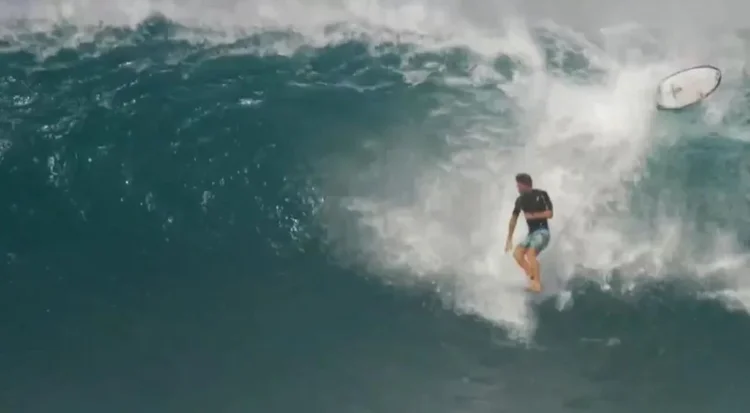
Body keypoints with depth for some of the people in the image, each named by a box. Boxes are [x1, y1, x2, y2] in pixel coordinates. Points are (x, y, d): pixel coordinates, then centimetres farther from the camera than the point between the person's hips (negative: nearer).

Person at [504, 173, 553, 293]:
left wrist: (533, 216, -14)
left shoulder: (541, 195, -8)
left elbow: (549, 214, -10)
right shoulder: (520, 200, 8)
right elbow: (513, 219, 13)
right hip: (531, 233, 6)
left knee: (530, 253, -25)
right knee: (517, 253, -11)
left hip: (542, 231, -6)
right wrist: (509, 238, 12)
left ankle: (537, 284, -21)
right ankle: (533, 278, -1)